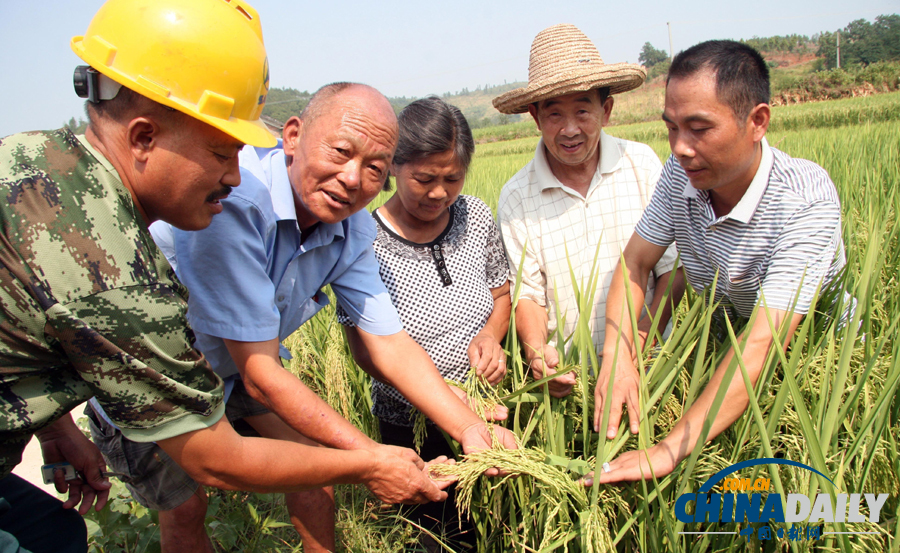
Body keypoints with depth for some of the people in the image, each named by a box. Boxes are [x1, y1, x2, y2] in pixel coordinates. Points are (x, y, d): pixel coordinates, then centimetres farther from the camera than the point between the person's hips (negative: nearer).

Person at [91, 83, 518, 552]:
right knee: (186, 509, -2)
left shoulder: (351, 225, -16)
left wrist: (471, 429, -25)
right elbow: (259, 373, -35)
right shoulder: (231, 198, -39)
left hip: (234, 366, 6)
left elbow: (390, 343, -13)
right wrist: (369, 454, -33)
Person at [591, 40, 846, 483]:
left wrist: (671, 449, -46)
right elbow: (635, 262, -7)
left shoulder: (807, 199, -30)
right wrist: (617, 357, -26)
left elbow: (763, 341, -38)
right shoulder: (680, 174, -13)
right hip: (723, 333, 5)